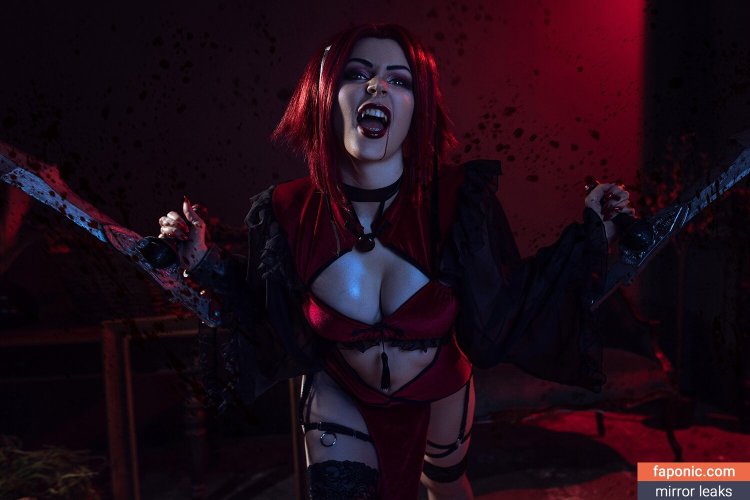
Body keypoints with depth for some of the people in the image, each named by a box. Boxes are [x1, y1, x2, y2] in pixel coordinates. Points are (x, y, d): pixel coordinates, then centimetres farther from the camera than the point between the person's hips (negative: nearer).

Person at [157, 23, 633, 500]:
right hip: (341, 396, -1)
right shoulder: (290, 212, -24)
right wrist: (207, 264, -16)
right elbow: (277, 329, -9)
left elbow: (507, 308, -17)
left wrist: (591, 236, -20)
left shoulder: (459, 201, -27)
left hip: (439, 393, 2)